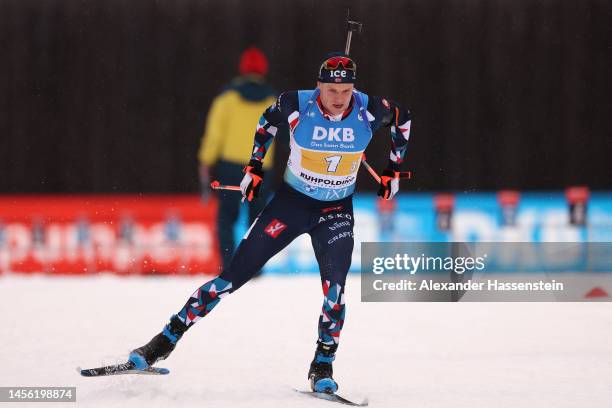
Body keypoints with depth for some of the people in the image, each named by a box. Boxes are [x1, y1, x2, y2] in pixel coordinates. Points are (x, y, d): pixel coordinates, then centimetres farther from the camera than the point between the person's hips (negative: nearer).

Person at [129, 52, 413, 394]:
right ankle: (167, 340, 3)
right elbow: (268, 121, 4)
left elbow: (403, 119, 6)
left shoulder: (370, 111, -17)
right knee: (237, 273, -3)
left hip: (336, 211, 1)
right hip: (291, 201, -1)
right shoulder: (297, 106, -20)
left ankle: (323, 366, -5)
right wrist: (255, 167, 5)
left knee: (335, 285, -21)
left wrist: (394, 170, 9)